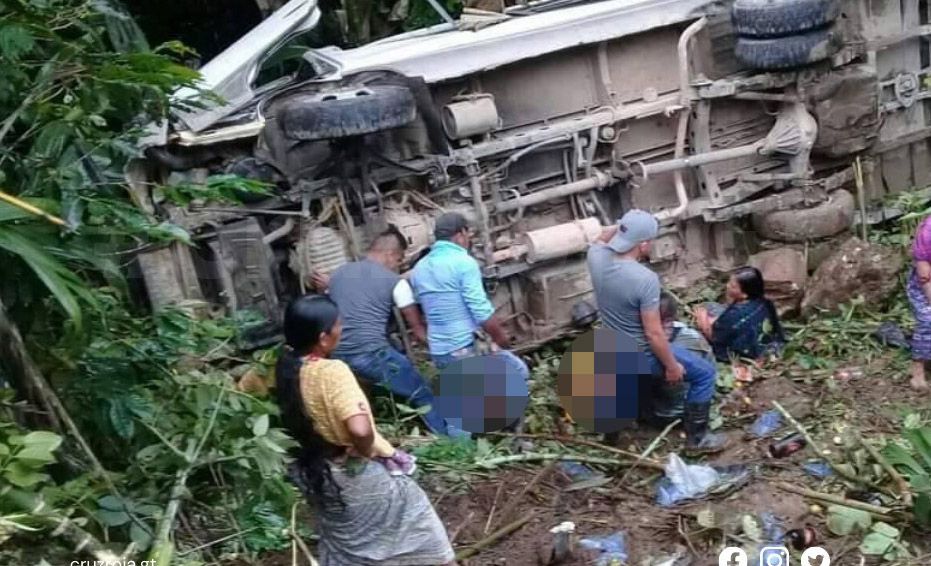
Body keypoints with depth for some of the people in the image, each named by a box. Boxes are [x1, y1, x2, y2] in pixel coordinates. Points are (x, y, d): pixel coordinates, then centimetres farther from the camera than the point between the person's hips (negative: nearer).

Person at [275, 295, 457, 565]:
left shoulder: (283, 367, -7)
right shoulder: (332, 372, -30)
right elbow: (360, 429, -42)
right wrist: (367, 450, -18)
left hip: (316, 473, 8)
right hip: (357, 475, -7)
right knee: (414, 518, 13)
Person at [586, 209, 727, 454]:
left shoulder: (596, 257, -14)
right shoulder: (645, 279, -33)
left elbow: (601, 240, 14)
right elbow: (654, 334, -26)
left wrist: (623, 225, -3)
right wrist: (672, 366, -12)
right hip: (641, 356, -7)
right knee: (705, 373, 9)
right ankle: (696, 438, 17)